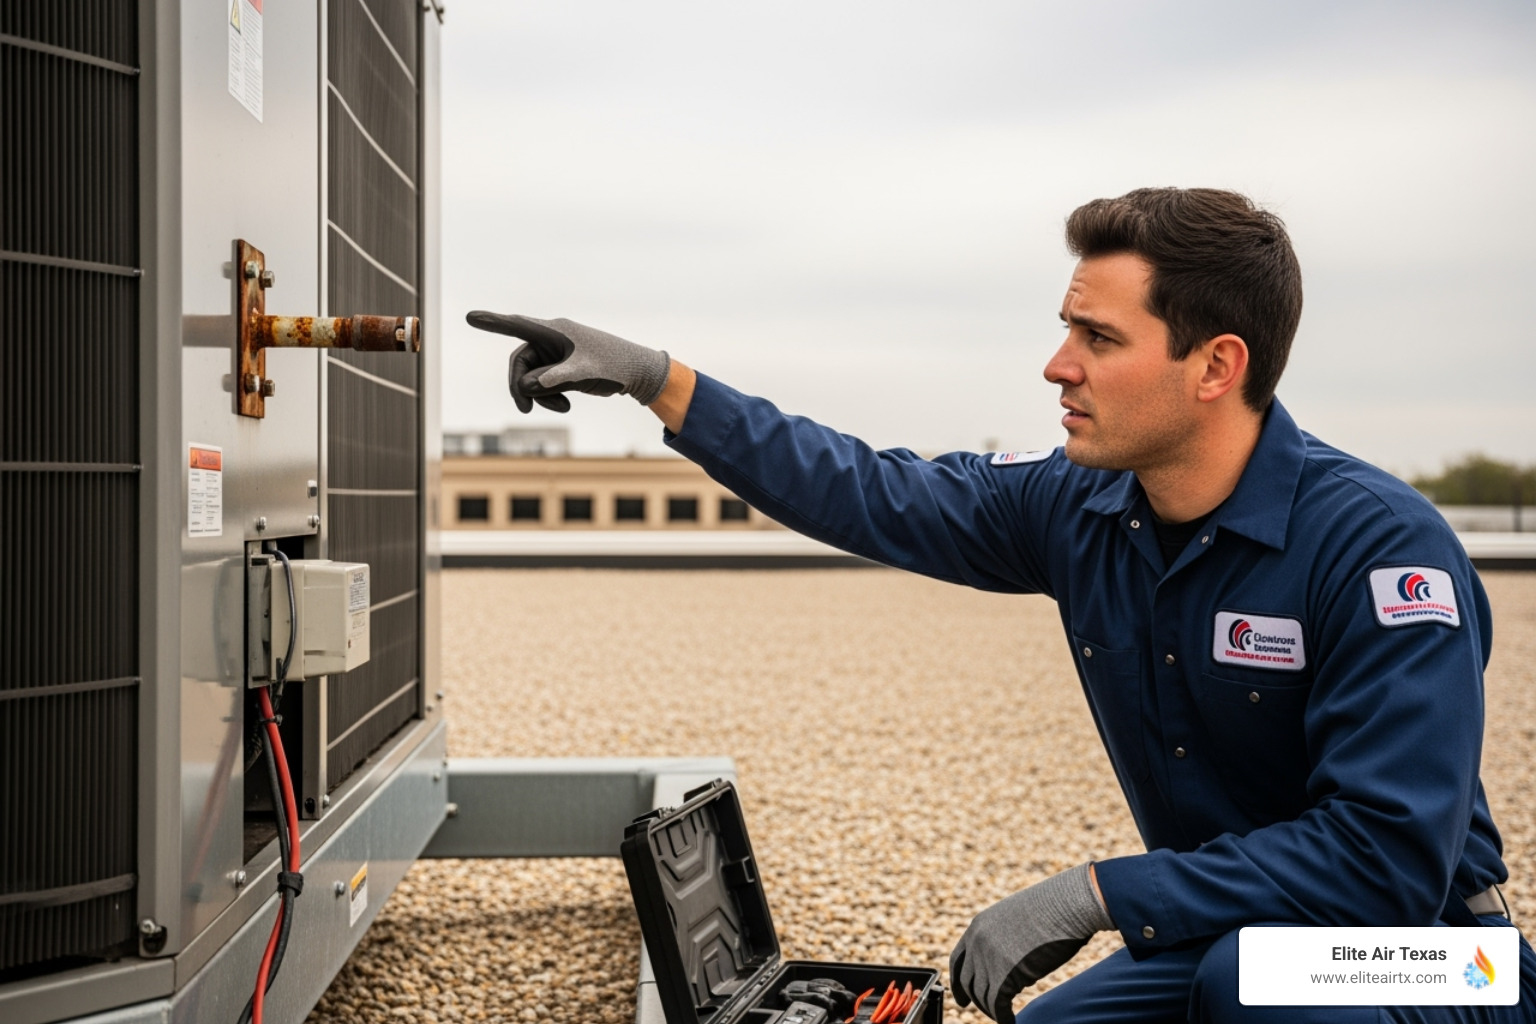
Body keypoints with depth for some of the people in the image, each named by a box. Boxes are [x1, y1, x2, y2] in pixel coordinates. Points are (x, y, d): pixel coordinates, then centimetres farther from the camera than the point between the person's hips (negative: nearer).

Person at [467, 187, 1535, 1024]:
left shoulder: (1383, 548, -26)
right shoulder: (1076, 508, -5)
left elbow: (1390, 854, -31)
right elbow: (868, 495, 3)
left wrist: (1096, 893, -31)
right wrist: (655, 377, -2)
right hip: (1216, 932, 7)